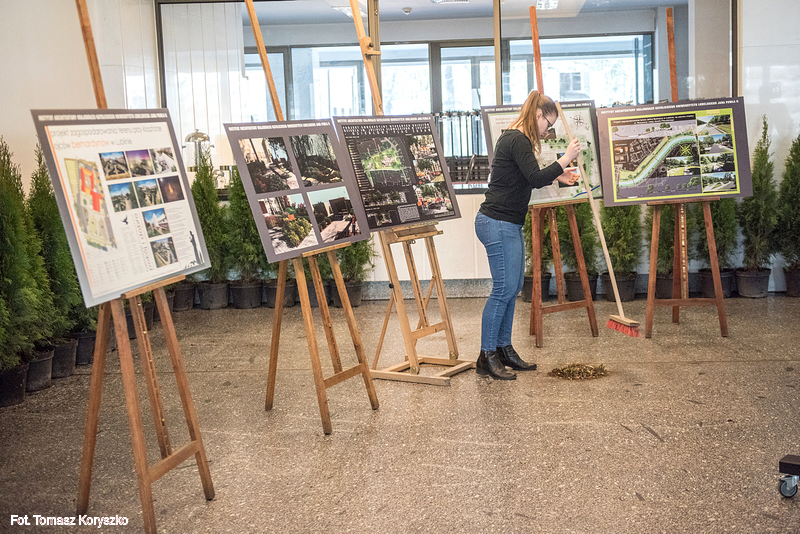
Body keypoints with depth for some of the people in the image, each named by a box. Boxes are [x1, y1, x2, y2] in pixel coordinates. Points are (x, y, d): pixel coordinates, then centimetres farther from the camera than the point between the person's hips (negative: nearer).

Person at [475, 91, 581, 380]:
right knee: (504, 288, -7)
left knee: (513, 287, 13)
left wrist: (558, 176, 21)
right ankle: (486, 356, 2)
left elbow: (527, 180, 27)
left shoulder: (514, 139, 17)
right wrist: (565, 159, -15)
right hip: (498, 224, -11)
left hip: (508, 225, 11)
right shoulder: (517, 140, -15)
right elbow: (535, 178, -23)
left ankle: (504, 349, 22)